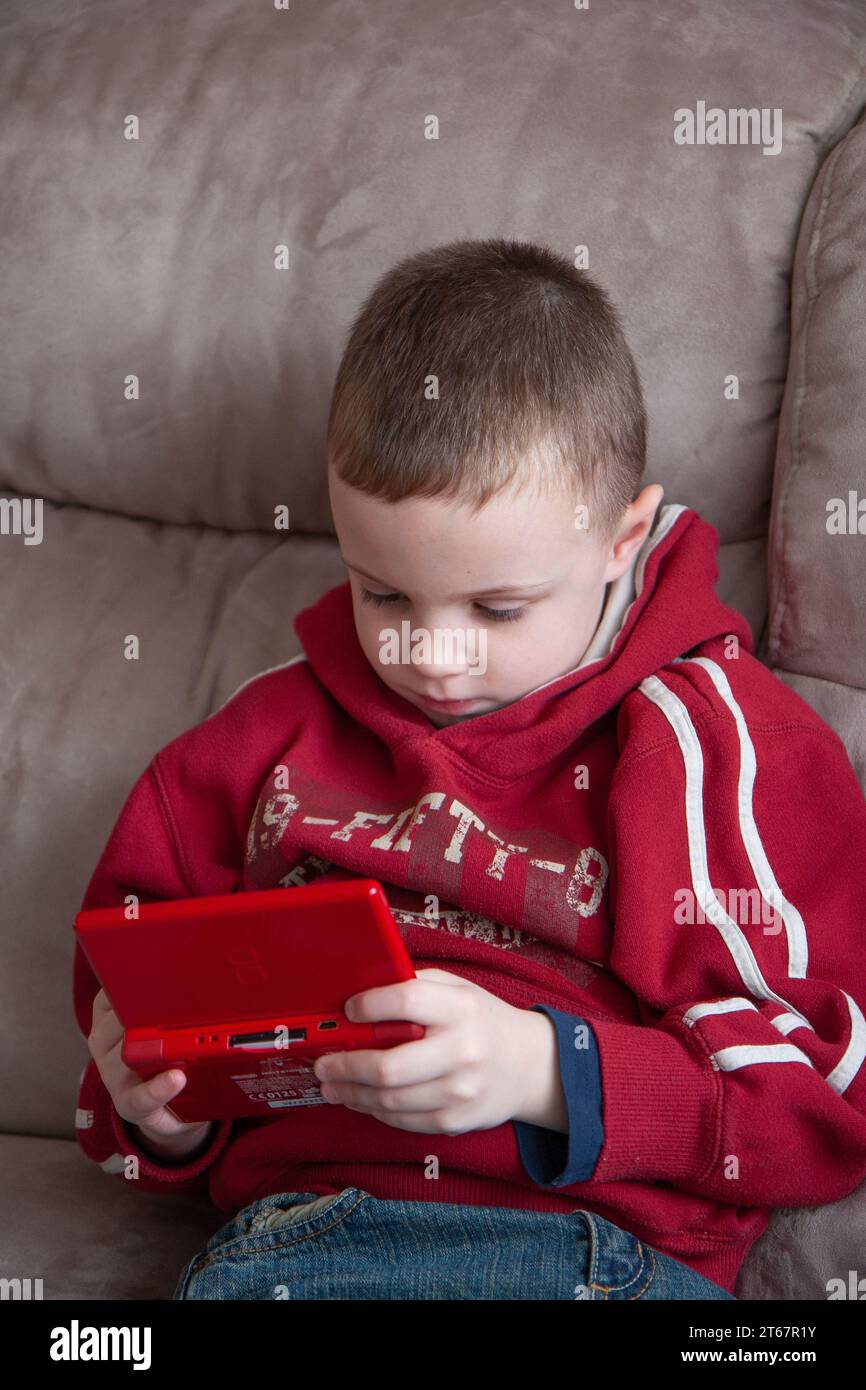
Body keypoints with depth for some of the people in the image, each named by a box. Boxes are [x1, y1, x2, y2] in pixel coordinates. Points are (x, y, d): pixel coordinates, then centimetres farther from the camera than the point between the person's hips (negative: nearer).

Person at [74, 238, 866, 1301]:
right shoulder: (277, 731, 17)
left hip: (616, 1245, -3)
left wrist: (549, 1072, -15)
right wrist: (151, 1101, 5)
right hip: (296, 1229, 3)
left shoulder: (730, 744, 5)